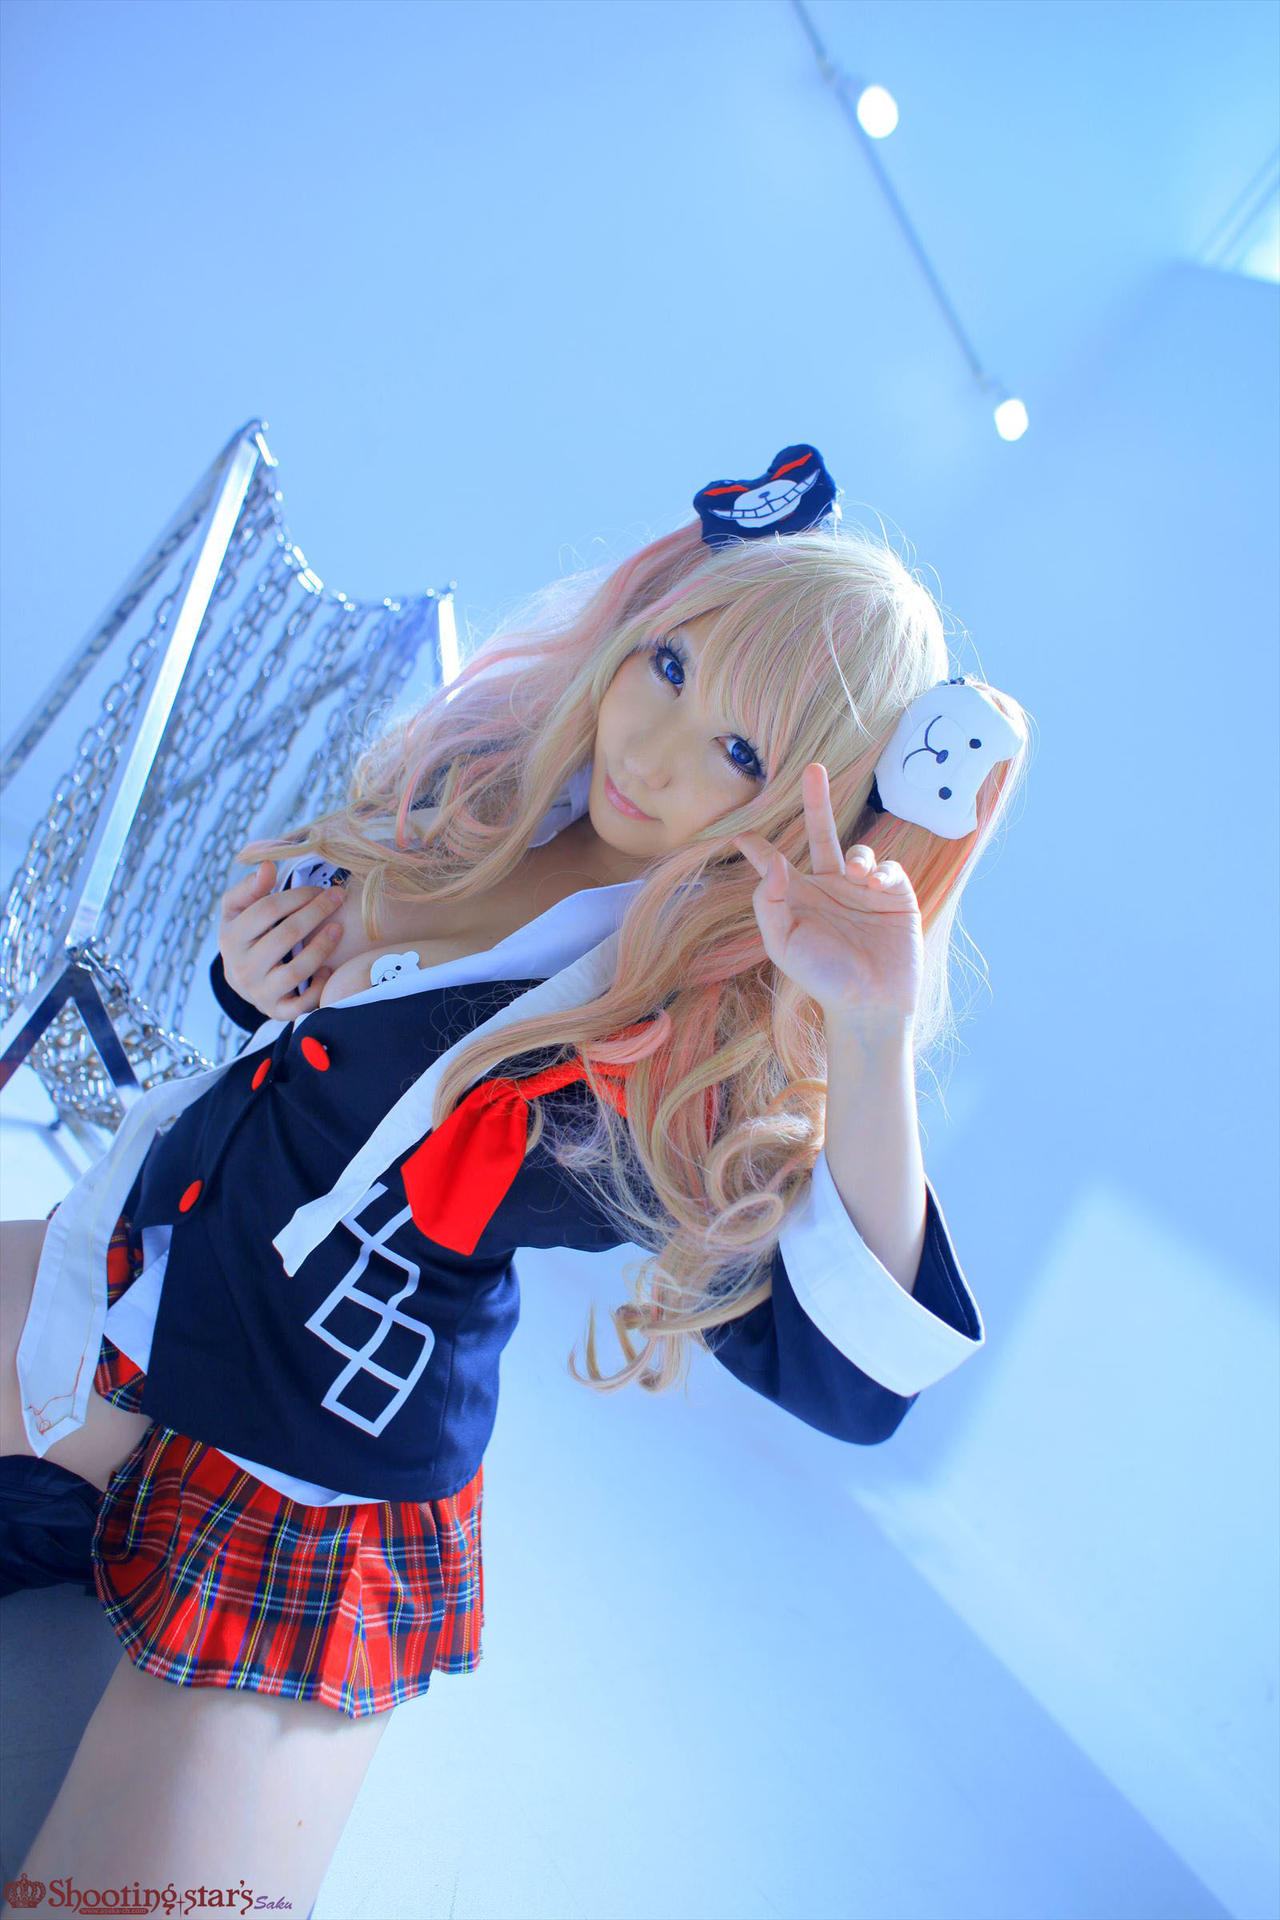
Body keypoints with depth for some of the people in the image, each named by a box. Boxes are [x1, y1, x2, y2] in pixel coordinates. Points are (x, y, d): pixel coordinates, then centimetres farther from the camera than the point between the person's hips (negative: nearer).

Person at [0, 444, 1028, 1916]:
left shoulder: (726, 1043, -21)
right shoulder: (479, 798, -5)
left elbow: (845, 1379, -30)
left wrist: (876, 1046, -40)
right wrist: (256, 966, -11)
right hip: (122, 1279, 6)